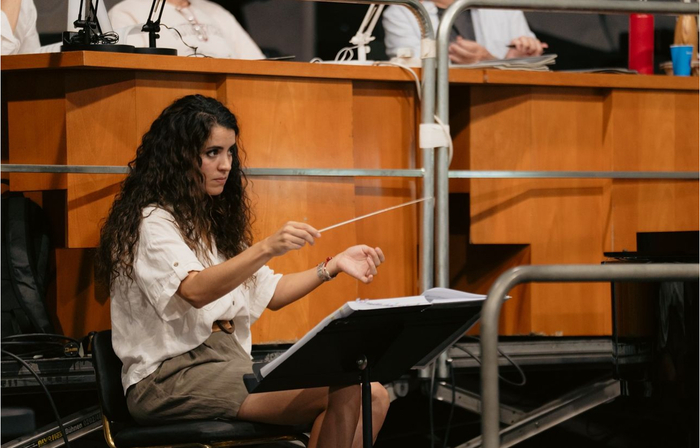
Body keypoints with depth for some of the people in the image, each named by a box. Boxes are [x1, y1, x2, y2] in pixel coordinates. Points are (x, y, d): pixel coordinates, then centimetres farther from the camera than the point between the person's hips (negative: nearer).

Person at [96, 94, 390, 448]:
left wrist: (334, 266, 8)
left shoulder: (214, 220, 22)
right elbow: (195, 291, -25)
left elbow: (269, 293, 22)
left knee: (374, 398, -14)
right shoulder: (151, 223, -7)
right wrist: (266, 249, -38)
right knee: (343, 391, -26)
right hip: (170, 376, -9)